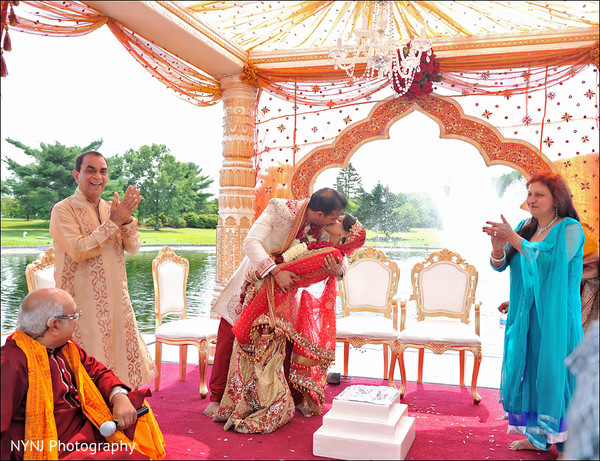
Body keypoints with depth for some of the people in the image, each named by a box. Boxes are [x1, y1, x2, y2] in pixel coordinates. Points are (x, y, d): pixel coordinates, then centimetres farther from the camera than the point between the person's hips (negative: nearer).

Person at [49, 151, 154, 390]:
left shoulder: (111, 209, 10)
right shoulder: (64, 210, -7)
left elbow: (133, 248, 3)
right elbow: (78, 250, -20)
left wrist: (126, 219, -15)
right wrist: (113, 221, -19)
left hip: (116, 300, 6)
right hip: (83, 303, -6)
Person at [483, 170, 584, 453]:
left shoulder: (570, 228, -7)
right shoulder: (525, 227, 9)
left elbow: (551, 261, -24)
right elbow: (500, 266, 6)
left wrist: (514, 238, -24)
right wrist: (498, 248, -16)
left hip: (555, 316, -6)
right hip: (525, 315, 6)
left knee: (553, 372, -1)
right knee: (528, 369, 10)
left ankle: (566, 441, 13)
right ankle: (537, 436, 23)